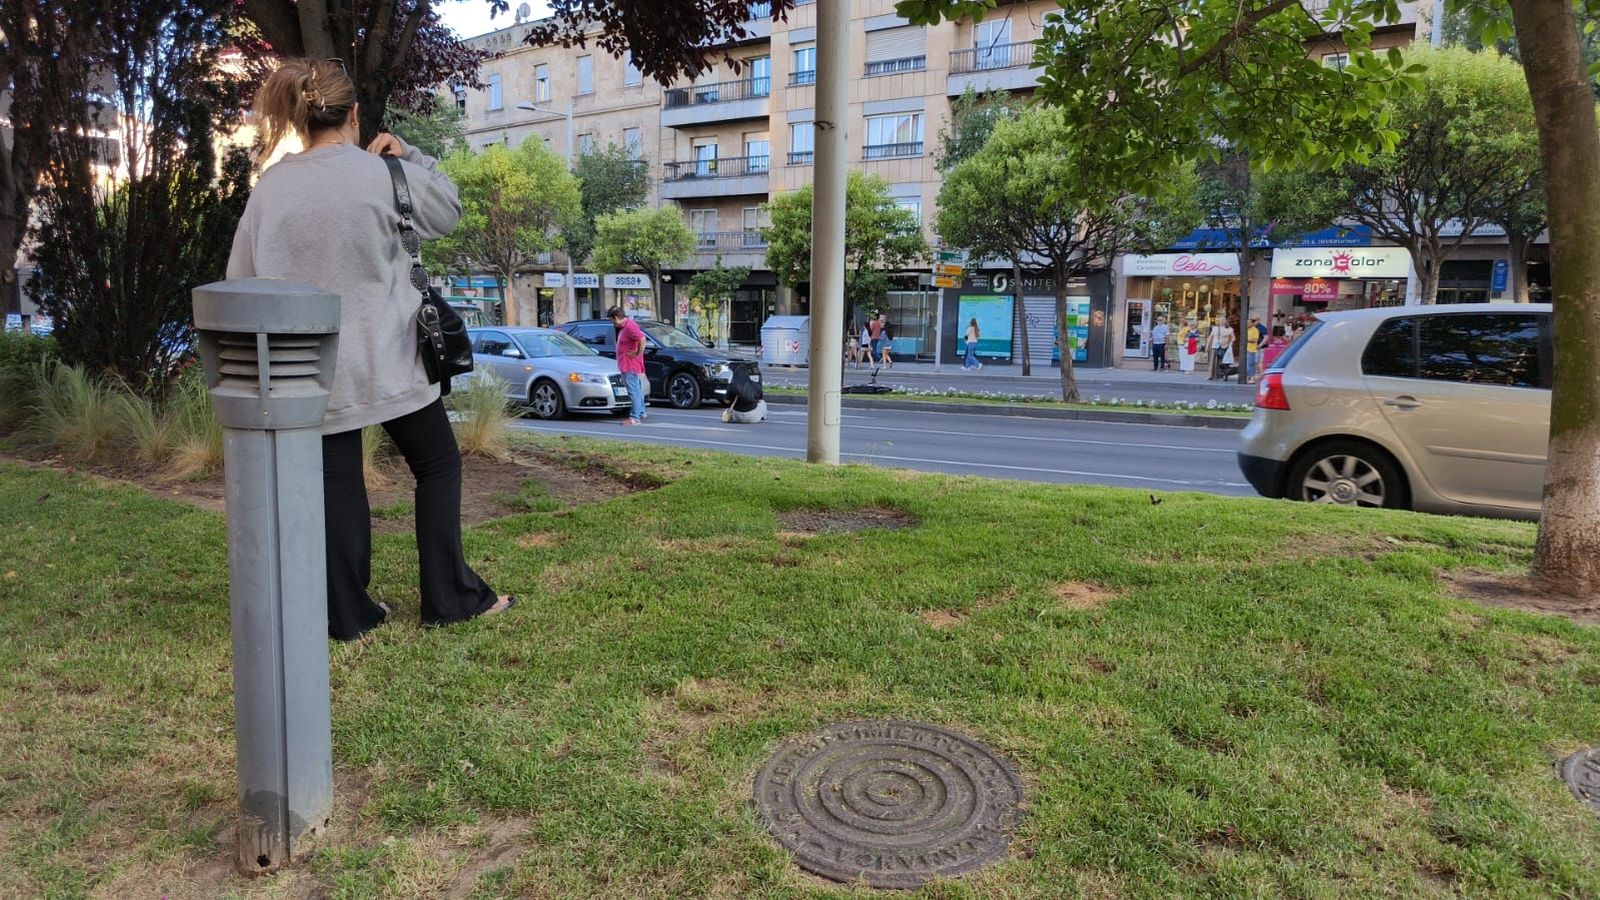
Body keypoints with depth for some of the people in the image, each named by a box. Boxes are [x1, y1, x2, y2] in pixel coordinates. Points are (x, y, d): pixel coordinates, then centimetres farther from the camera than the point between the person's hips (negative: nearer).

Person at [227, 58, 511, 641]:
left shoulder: (267, 189, 3)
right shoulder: (381, 173, -8)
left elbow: (240, 280, 8)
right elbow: (448, 211, 9)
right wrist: (409, 154, 13)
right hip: (386, 361, -3)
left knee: (336, 484, 9)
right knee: (437, 465, 11)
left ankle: (348, 615, 17)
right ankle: (451, 598, 13)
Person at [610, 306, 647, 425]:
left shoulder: (629, 326, -19)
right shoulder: (624, 326, 13)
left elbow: (642, 339, -29)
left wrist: (638, 354, -21)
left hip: (630, 366, -11)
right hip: (627, 365, 11)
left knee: (634, 391, -9)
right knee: (637, 391, 18)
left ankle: (635, 418, -9)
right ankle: (641, 413, 29)